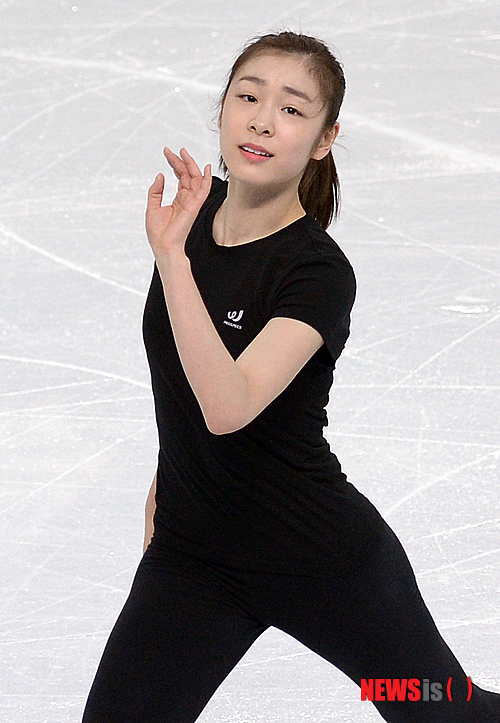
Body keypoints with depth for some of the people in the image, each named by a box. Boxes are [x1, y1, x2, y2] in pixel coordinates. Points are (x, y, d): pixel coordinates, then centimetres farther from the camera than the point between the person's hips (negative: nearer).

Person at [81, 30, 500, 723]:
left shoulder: (319, 273, -24)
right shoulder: (196, 208, -3)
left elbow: (229, 405, -40)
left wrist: (170, 254, -43)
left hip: (322, 558, -5)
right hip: (190, 554, 5)